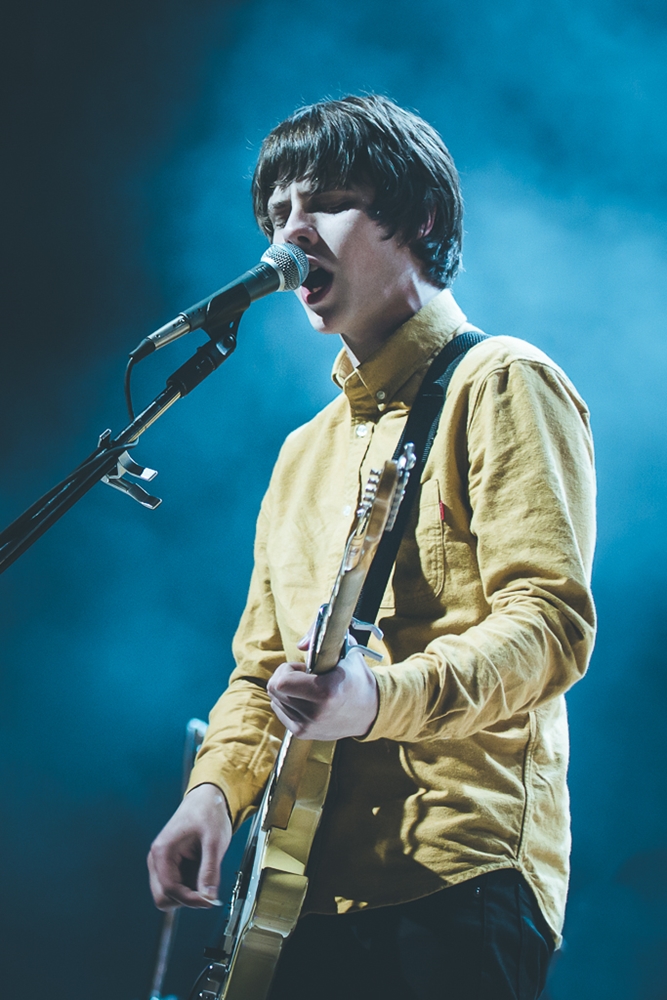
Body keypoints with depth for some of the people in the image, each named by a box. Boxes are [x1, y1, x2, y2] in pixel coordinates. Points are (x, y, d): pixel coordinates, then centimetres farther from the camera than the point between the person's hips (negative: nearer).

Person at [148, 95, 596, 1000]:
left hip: (459, 879, -7)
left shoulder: (497, 383, -2)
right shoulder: (305, 452, 22)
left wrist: (380, 700, -28)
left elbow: (552, 620, -13)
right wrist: (215, 789, 3)